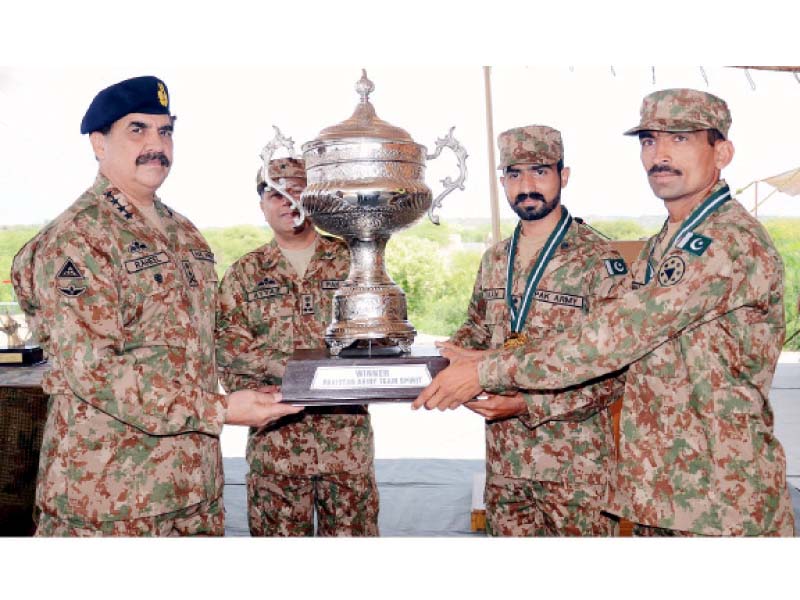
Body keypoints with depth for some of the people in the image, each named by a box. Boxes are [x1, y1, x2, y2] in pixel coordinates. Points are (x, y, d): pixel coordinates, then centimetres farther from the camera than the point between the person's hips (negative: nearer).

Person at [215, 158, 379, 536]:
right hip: (275, 437, 1)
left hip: (349, 433, 0)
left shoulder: (353, 260, 6)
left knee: (353, 530, 8)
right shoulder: (244, 274, 9)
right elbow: (228, 346, 0)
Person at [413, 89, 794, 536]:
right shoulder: (660, 248, 12)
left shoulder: (732, 242, -19)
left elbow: (613, 338, -24)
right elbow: (623, 341, 9)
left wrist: (488, 373, -19)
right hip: (655, 491, 8)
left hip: (720, 501, -8)